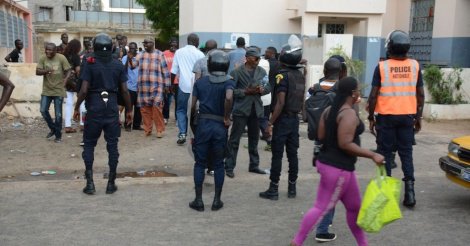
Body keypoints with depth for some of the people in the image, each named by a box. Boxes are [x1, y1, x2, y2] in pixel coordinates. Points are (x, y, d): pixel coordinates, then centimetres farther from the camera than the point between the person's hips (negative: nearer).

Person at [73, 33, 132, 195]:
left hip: (94, 109, -1)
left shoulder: (90, 64, -5)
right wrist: (129, 110, 10)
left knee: (89, 144, 11)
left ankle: (90, 182, 7)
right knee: (112, 145, 8)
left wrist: (76, 108, 2)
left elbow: (84, 90, -10)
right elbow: (124, 91, 0)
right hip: (112, 109, 2)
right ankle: (111, 183, 12)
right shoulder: (118, 65, 1)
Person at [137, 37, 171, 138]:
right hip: (143, 87, 4)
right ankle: (147, 130, 17)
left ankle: (160, 130, 2)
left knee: (156, 108, -10)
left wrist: (167, 85, 0)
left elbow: (165, 71, 2)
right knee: (144, 109, 5)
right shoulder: (140, 55, 13)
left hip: (156, 87, -4)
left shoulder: (159, 55, 2)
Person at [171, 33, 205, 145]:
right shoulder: (200, 54, -1)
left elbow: (174, 71, 4)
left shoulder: (178, 52, 4)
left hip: (183, 86, 1)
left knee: (181, 110, 13)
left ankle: (182, 133, -2)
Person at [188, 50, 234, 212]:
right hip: (220, 126, -1)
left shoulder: (200, 82, 4)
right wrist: (226, 117, -13)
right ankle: (217, 200, 14)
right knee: (218, 164, 10)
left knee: (200, 163, 9)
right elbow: (229, 98, -26)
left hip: (203, 124, 1)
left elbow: (192, 106, 1)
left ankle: (198, 200, 10)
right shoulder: (228, 83, -3)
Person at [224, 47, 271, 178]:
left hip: (256, 109, 5)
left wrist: (262, 89, -11)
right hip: (241, 109, -5)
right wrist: (246, 92, -19)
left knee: (254, 139, 15)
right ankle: (229, 167, 4)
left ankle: (254, 165, 27)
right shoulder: (237, 72, -7)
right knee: (234, 139, -2)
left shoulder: (262, 71, 7)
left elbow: (269, 86, 10)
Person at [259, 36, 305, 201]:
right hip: (295, 119, 7)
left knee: (277, 155, -1)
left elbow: (280, 103, -20)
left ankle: (273, 190, 4)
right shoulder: (300, 76, 8)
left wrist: (270, 123, -17)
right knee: (293, 154, 11)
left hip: (283, 119, -7)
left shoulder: (283, 76, -15)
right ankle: (292, 188, 18)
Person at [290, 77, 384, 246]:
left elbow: (321, 136, 8)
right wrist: (372, 155, -20)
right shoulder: (349, 114, -19)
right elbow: (345, 144, -24)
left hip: (328, 162, 10)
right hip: (338, 168, -10)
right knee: (322, 208, 0)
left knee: (354, 206, 19)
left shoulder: (329, 110, 7)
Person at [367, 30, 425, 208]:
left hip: (386, 116, -2)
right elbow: (420, 94, 5)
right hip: (407, 116, 3)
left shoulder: (382, 67, -7)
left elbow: (373, 95, -7)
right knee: (406, 153, 11)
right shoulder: (414, 66, 1)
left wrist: (371, 117, 2)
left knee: (386, 153, 6)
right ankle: (409, 189, 5)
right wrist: (418, 117, 14)